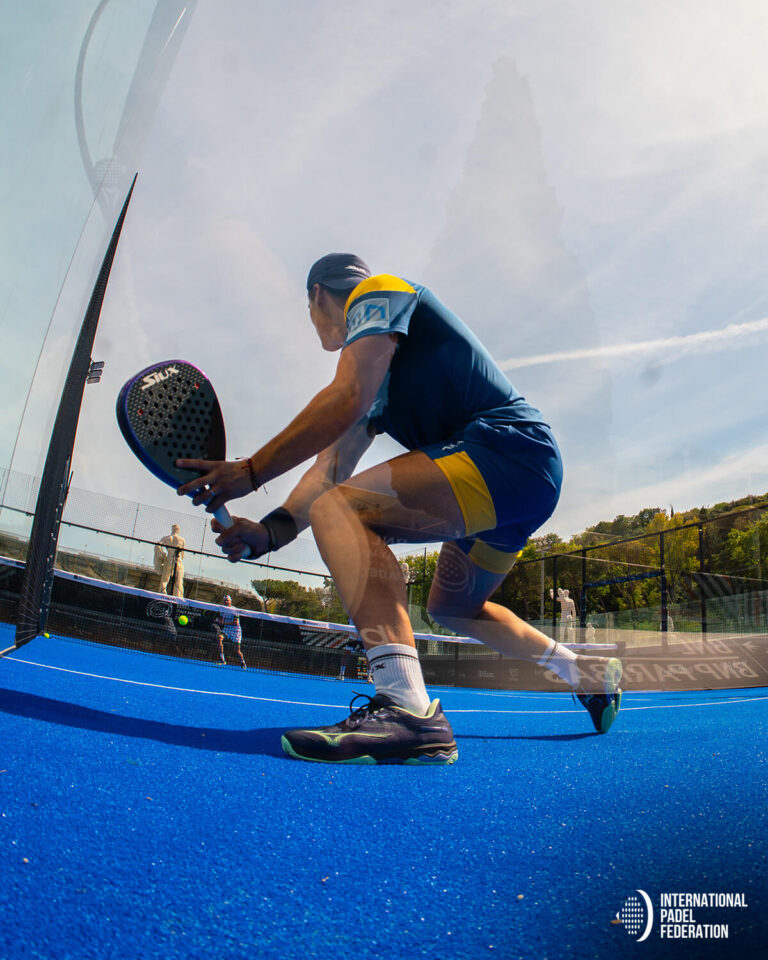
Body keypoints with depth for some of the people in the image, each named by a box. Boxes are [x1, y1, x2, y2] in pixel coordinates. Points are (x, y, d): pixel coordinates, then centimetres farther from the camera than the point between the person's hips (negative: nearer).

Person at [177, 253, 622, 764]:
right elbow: (331, 467, 13)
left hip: (510, 448, -10)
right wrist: (273, 529, -1)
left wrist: (250, 472, -13)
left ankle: (407, 709, -35)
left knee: (337, 509, -23)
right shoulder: (374, 381, 26)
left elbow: (345, 400, -17)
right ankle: (590, 674, 38)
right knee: (452, 606, 26)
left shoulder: (377, 291, 1)